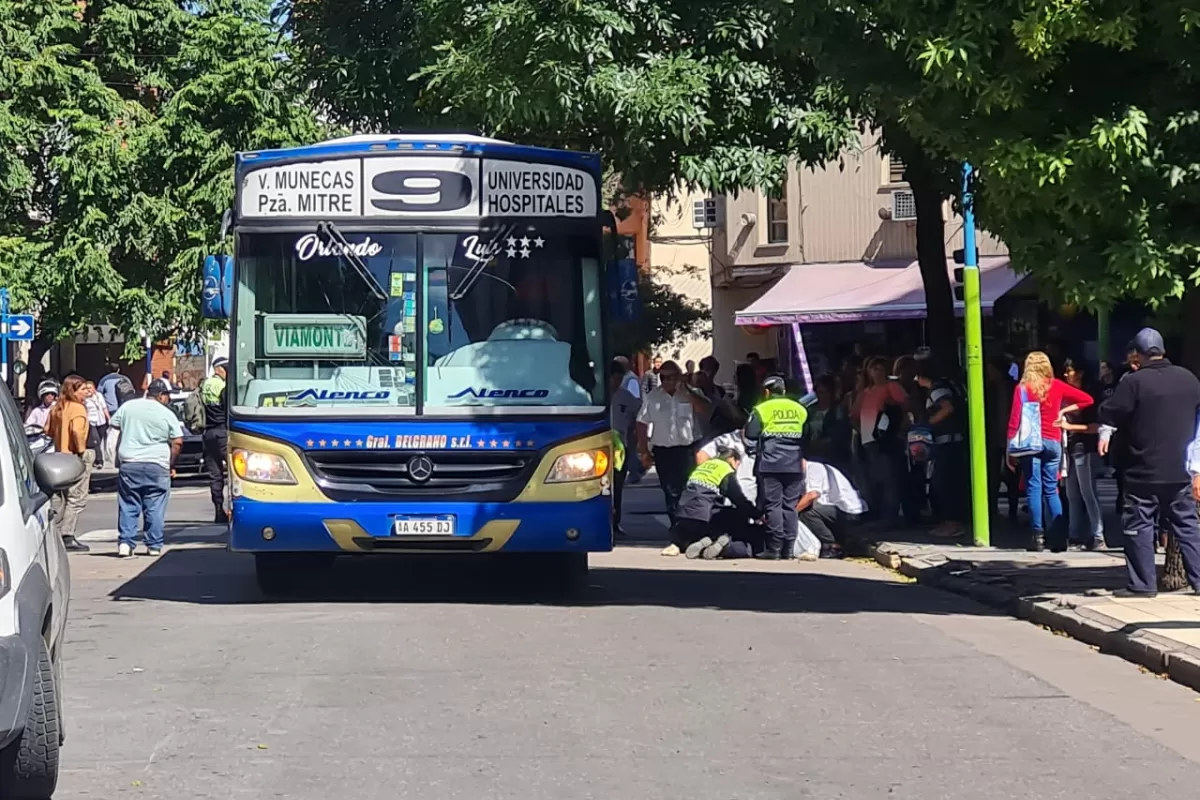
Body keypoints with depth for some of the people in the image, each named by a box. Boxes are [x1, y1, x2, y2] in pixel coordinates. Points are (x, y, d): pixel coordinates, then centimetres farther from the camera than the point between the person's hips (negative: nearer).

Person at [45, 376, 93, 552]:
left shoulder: (57, 407, 11)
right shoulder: (78, 408, -15)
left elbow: (48, 430, 17)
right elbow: (77, 431, -28)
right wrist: (81, 450, -18)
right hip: (76, 457, -9)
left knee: (59, 498, 15)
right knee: (76, 498, -6)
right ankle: (68, 537, -11)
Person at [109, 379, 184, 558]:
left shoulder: (127, 407, 6)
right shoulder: (167, 414, -3)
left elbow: (114, 425, 18)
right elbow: (177, 442, -5)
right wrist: (171, 464, 6)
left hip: (129, 463, 2)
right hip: (157, 465, -2)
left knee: (128, 505, 7)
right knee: (155, 508, 4)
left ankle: (125, 543, -2)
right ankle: (154, 545, 6)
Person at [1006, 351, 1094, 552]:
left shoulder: (1022, 388, -4)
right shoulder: (1056, 386, 5)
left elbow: (1015, 420, -7)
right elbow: (1086, 399, 8)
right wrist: (1063, 411, 11)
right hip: (1053, 442, 3)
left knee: (1034, 489, -1)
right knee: (1051, 490, 9)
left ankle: (1038, 536, -4)